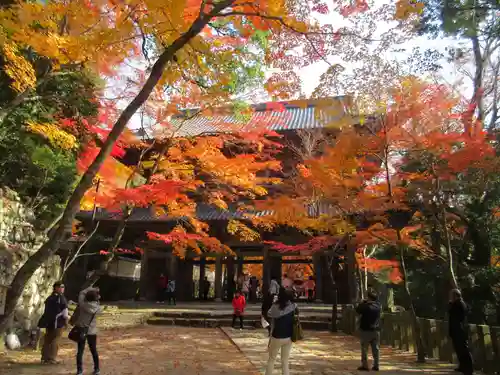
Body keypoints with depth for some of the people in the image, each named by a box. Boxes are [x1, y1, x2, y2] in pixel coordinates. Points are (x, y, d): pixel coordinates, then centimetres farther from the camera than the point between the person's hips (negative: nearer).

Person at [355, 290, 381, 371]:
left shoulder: (366, 306, -17)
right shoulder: (378, 306, 0)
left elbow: (357, 310, -4)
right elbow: (377, 300, 22)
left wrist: (363, 302, 2)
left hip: (366, 330, -5)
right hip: (376, 330, 5)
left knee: (364, 349, 2)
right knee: (376, 349, 11)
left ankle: (365, 365, 3)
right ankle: (376, 365, 13)